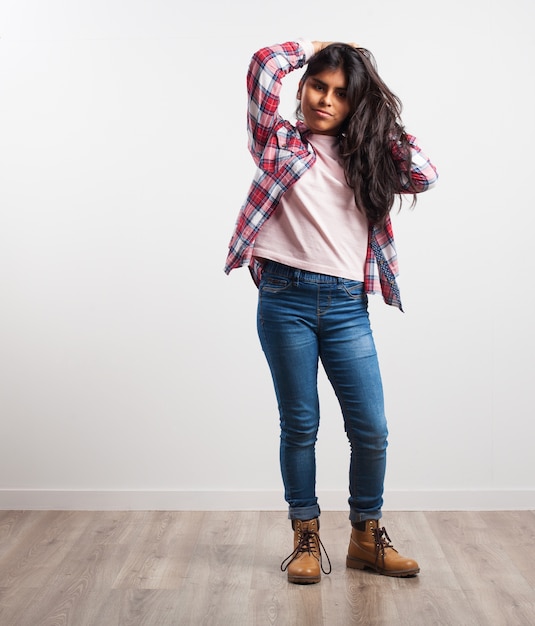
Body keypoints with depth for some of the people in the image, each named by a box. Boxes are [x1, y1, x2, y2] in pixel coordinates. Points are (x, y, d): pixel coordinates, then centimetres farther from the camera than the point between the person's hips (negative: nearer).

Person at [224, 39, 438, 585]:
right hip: (286, 298, -3)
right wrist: (314, 47, 10)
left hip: (347, 307, 3)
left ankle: (366, 537, 21)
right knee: (299, 425, 6)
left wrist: (383, 121, 8)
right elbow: (263, 64, -5)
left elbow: (424, 177, 5)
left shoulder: (361, 156, 16)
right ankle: (306, 538, 20)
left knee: (371, 429, 2)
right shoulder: (278, 140, 7)